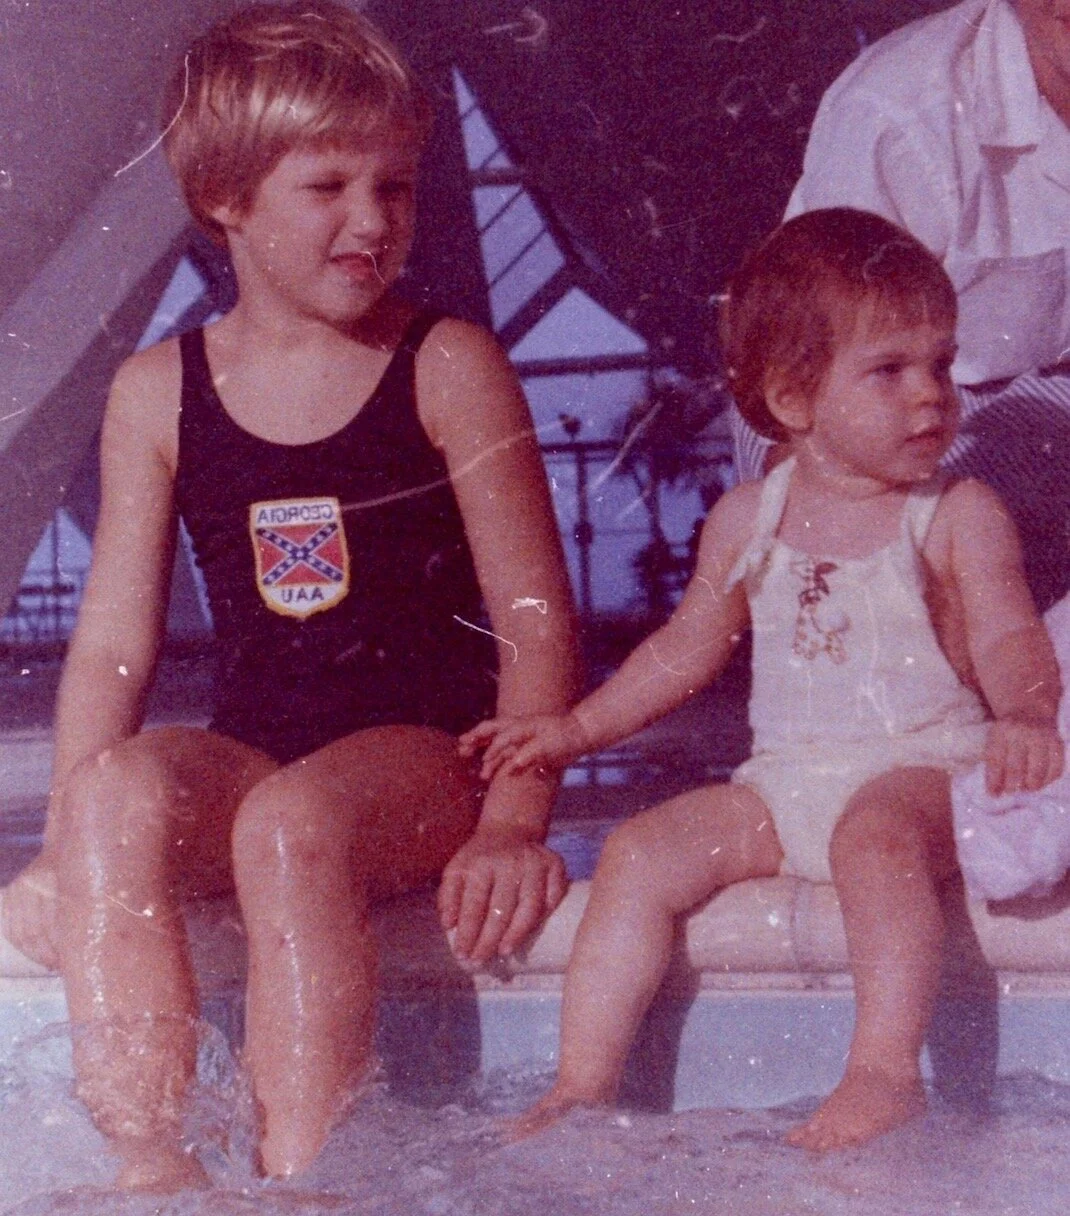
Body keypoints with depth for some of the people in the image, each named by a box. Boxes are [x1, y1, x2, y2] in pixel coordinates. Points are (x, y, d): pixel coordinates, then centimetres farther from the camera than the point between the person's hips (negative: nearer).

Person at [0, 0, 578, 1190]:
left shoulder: (449, 369, 3)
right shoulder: (157, 393, 10)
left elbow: (537, 622, -1)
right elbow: (112, 645, 8)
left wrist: (514, 821, -13)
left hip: (431, 751, -3)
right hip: (248, 761, 3)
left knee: (292, 821, -34)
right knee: (114, 788, -29)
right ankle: (148, 1167, -31)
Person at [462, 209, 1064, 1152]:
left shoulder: (959, 516, 1)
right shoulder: (747, 522, 10)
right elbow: (689, 648, 22)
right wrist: (576, 729, 19)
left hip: (921, 765, -4)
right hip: (783, 780, 5)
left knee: (875, 835, -36)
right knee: (641, 853, -10)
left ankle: (887, 1072, -36)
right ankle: (584, 1083, -6)